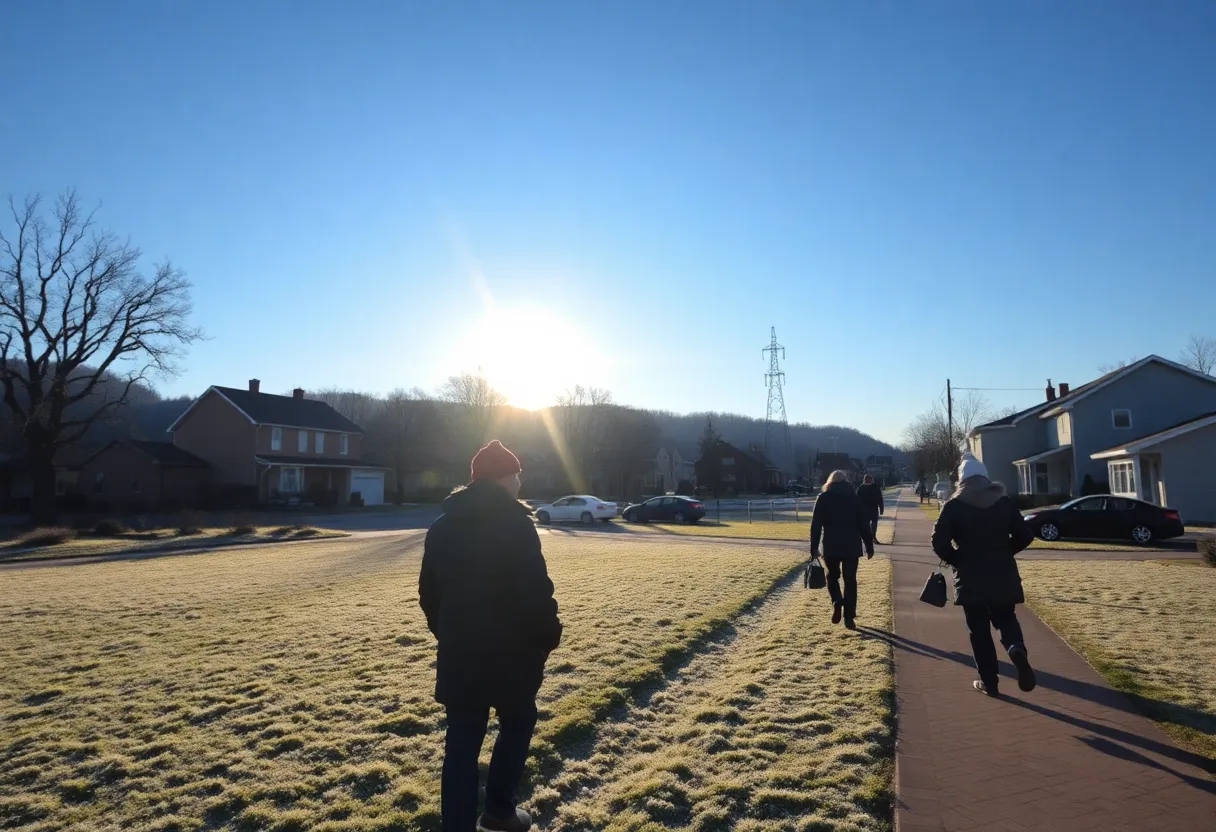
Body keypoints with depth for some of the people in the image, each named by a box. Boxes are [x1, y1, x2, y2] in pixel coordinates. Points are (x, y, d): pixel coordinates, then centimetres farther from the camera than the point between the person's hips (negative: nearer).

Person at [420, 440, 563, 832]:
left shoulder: (443, 525, 7)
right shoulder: (514, 523, -14)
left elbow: (428, 590, 12)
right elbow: (535, 589, -19)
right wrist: (548, 635, -5)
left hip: (457, 652, 5)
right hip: (509, 650, -5)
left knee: (461, 742, 10)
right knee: (518, 721, 19)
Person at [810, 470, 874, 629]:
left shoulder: (824, 498, 2)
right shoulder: (854, 497, 7)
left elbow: (816, 525, -4)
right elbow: (863, 524, 5)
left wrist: (814, 547, -2)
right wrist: (869, 546, 9)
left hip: (831, 545, -1)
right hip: (851, 545, 1)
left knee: (832, 576, 17)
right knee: (850, 580, 7)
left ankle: (837, 603, -8)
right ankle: (849, 618, 4)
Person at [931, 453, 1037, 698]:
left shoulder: (954, 505, -7)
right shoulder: (1005, 502, 2)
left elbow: (939, 542, -14)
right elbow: (1025, 536, 3)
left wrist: (957, 560, 3)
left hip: (970, 576, -2)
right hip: (1003, 574, 3)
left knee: (979, 629, 8)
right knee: (1006, 618, 18)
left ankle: (989, 682, 11)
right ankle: (1017, 648, -13)